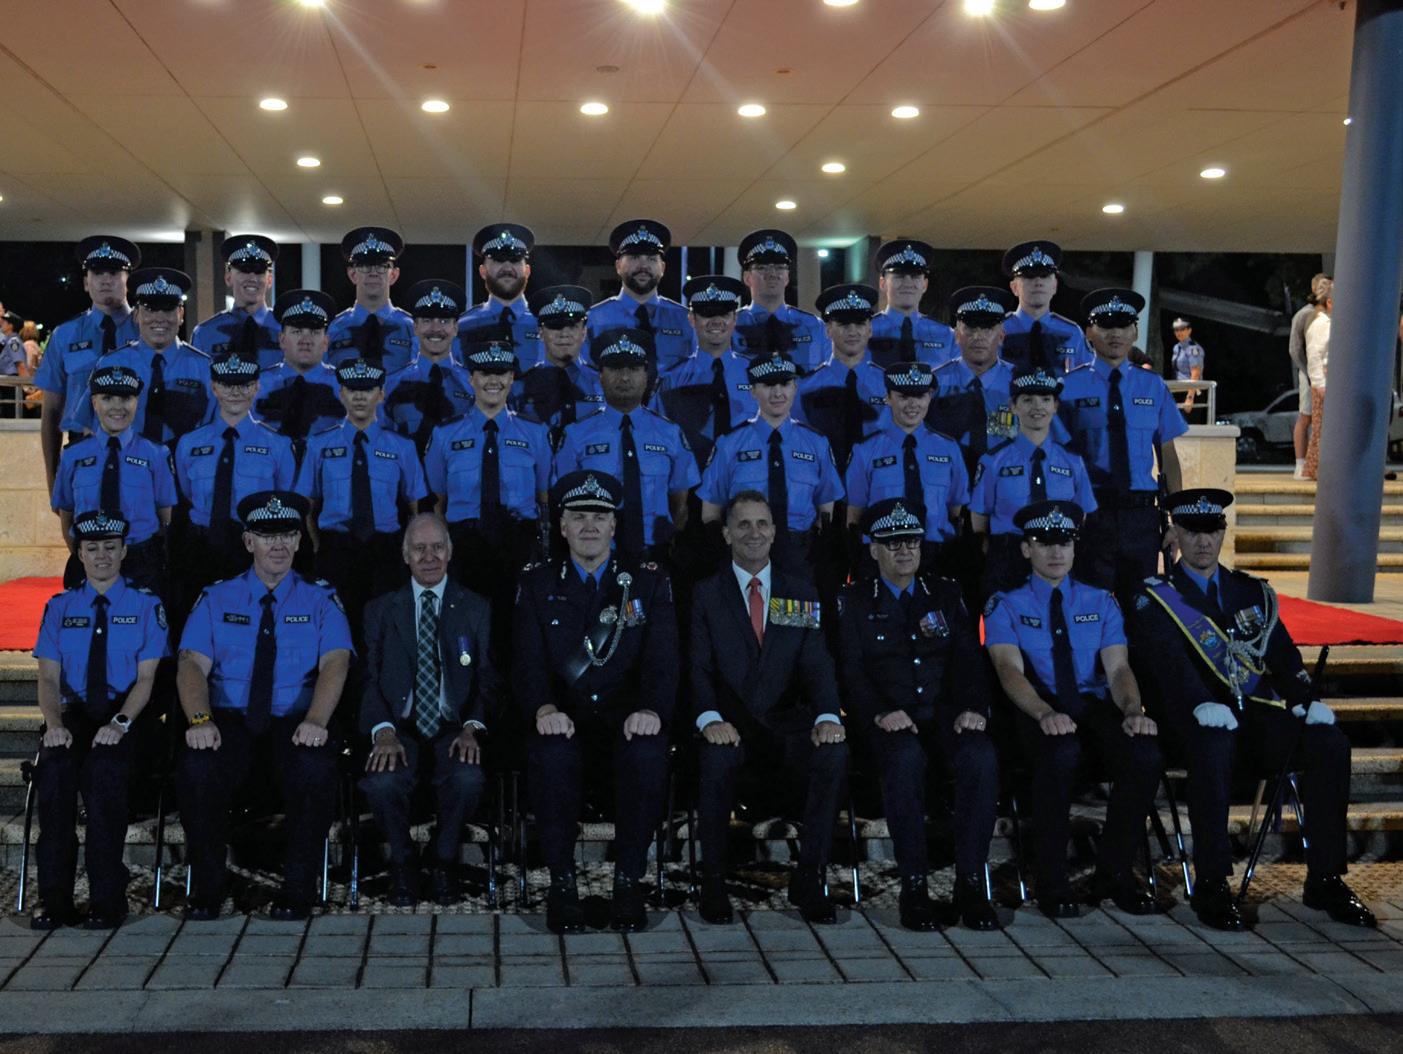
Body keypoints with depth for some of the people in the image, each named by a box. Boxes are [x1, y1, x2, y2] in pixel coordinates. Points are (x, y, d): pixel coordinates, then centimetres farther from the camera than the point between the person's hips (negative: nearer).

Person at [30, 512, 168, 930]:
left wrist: (120, 723, -18)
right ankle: (54, 898, -24)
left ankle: (107, 898, -27)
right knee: (54, 765, -31)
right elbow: (48, 678, 8)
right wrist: (54, 723, -13)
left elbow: (146, 678, 0)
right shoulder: (59, 608, 15)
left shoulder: (146, 606, 8)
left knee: (105, 767, -34)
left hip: (126, 720, -2)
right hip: (74, 715, 2)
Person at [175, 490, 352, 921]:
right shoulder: (216, 599, 14)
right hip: (229, 723, 1)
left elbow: (334, 664, -5)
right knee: (197, 766, -32)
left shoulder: (321, 601, 11)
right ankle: (206, 889, -11)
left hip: (295, 725, -1)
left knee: (316, 768, -35)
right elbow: (192, 665, 1)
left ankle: (298, 889, -15)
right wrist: (200, 719, -21)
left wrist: (315, 721, -26)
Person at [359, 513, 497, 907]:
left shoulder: (476, 609, 12)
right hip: (400, 730, 0)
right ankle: (402, 864, -2)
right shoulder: (380, 610, 12)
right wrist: (383, 732, -17)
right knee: (382, 783, -32)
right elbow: (370, 679, 3)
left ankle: (443, 860, -3)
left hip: (454, 730, 0)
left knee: (468, 779, -33)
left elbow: (486, 679, 5)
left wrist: (471, 728, -15)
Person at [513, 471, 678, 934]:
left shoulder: (650, 583, 10)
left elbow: (662, 659, -1)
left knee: (648, 755, -34)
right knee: (550, 755, -34)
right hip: (564, 721, 0)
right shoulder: (537, 584, 11)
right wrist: (544, 710, -23)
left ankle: (628, 881, -18)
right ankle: (562, 882, -17)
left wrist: (652, 710, -23)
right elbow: (528, 661, -1)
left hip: (627, 722, 0)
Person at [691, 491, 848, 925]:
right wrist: (710, 718, -24)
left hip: (786, 723, 2)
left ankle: (808, 879, -13)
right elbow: (697, 668, -3)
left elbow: (817, 665, 4)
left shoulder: (803, 596, 15)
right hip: (728, 726, -2)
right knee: (717, 758, -36)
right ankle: (713, 883, -17)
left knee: (834, 754, -29)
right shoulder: (705, 594, 8)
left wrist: (827, 716, -17)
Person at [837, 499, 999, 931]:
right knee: (904, 758, -37)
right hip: (890, 720, -2)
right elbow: (851, 670, 0)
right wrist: (880, 713, -19)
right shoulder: (854, 601, 11)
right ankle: (913, 885, -27)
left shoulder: (945, 595, 20)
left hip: (945, 713, 3)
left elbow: (968, 658, 10)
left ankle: (971, 883, -21)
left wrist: (973, 707, -10)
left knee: (982, 758, -30)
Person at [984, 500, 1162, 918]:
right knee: (1062, 754, -38)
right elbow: (1010, 668, -9)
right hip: (1038, 710, -3)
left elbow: (1118, 667, 4)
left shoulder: (1101, 602, 17)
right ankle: (1051, 880, -20)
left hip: (1096, 706, 3)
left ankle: (1115, 872, -8)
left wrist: (1133, 710, -19)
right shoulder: (1005, 605, 7)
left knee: (1146, 755, -29)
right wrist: (1044, 713, -30)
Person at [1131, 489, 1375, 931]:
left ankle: (1325, 879, -13)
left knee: (1330, 743, -23)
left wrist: (1309, 699, -8)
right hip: (1198, 720, -4)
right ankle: (1211, 885, -29)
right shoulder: (1155, 599, 7)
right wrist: (1202, 704, -29)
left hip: (1258, 713, 4)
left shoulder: (1254, 593, 22)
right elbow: (1169, 662, -10)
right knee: (1214, 745, -38)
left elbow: (1284, 656, 13)